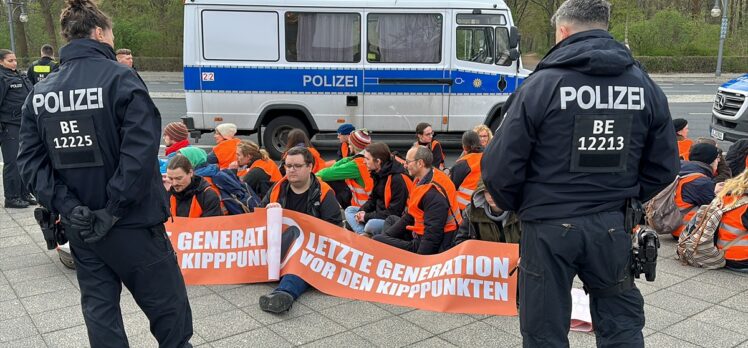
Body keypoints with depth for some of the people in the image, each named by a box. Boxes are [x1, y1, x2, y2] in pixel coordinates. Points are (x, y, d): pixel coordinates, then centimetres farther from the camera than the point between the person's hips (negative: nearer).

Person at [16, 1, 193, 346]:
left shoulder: (40, 91, 5)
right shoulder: (119, 77, -13)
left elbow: (30, 159, 1)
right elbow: (141, 150, -23)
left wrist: (66, 205, -6)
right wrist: (114, 209, -17)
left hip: (80, 227, 6)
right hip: (132, 224, -6)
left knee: (99, 311, 18)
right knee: (167, 306, 9)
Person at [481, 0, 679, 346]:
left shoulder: (541, 84, -12)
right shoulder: (646, 86, 2)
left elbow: (500, 167, -13)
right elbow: (663, 167, 6)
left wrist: (518, 206, 6)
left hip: (550, 227, -4)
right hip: (613, 227, 4)